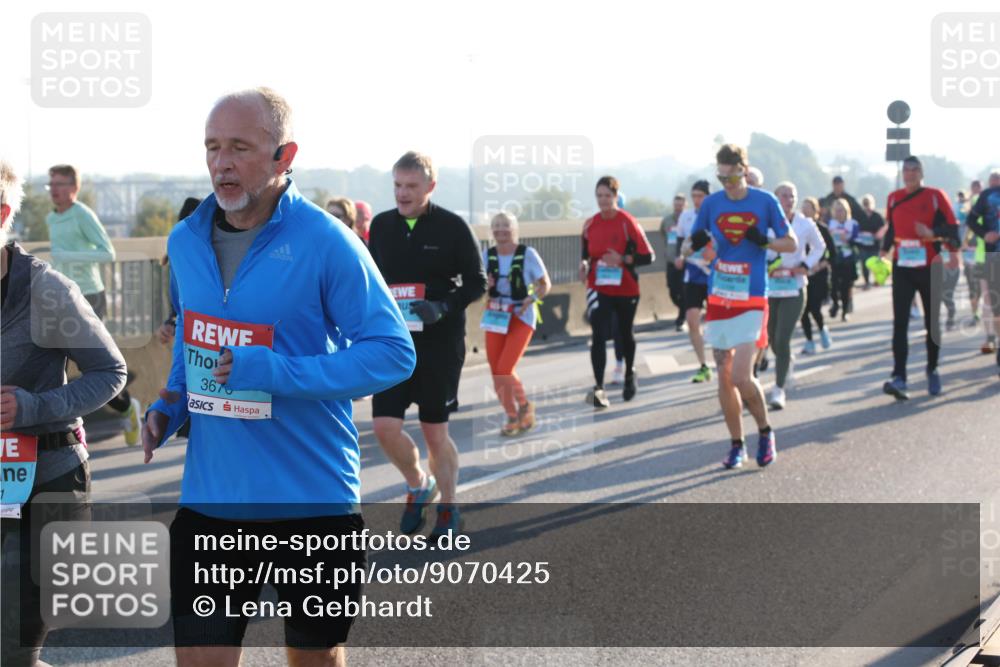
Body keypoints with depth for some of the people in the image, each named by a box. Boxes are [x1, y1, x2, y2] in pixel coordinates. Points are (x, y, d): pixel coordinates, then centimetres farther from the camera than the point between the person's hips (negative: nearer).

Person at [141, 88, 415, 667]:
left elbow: (394, 352, -15)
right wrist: (170, 407, 2)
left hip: (313, 502, -4)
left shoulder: (325, 242, -14)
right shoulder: (186, 241, 4)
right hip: (210, 500, 4)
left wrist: (275, 373, -23)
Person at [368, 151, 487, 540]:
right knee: (385, 426, -7)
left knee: (435, 432, 4)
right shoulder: (381, 226, 6)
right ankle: (418, 486, 21)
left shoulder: (452, 227, -6)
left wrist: (444, 307, -20)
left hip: (440, 344, -3)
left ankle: (448, 510, 23)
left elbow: (477, 282, -3)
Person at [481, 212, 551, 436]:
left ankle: (525, 406, 13)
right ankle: (512, 417, 25)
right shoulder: (488, 255, 0)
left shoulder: (527, 253, -9)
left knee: (504, 370, -13)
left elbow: (545, 284, -3)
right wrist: (483, 285, -15)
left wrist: (530, 300, -20)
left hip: (521, 318, -4)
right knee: (497, 373, 5)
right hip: (495, 318, 4)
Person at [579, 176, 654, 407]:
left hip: (626, 289, -2)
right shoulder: (590, 225, 0)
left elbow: (647, 256, -14)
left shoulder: (628, 222, -13)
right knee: (598, 336, -15)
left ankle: (630, 373, 45)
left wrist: (622, 259, -27)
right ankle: (599, 388, -21)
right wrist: (585, 264, -9)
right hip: (599, 290, 2)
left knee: (626, 333, 18)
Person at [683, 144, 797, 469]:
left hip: (751, 301, -4)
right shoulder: (711, 203, 3)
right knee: (724, 377, 7)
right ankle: (736, 445, 19)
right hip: (718, 299, 4)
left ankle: (765, 432, 10)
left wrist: (765, 242, -17)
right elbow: (688, 245, 11)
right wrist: (694, 245, -13)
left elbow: (791, 243, 3)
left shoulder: (765, 201, -4)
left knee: (741, 376, -13)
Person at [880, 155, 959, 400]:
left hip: (930, 268, -2)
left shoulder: (936, 197, -4)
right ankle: (899, 378, -16)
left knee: (932, 321, 11)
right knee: (900, 322, -10)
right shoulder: (894, 198, 7)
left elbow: (952, 228, -7)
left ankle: (933, 371, 29)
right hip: (902, 268, 2)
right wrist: (886, 248, 4)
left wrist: (932, 233, -24)